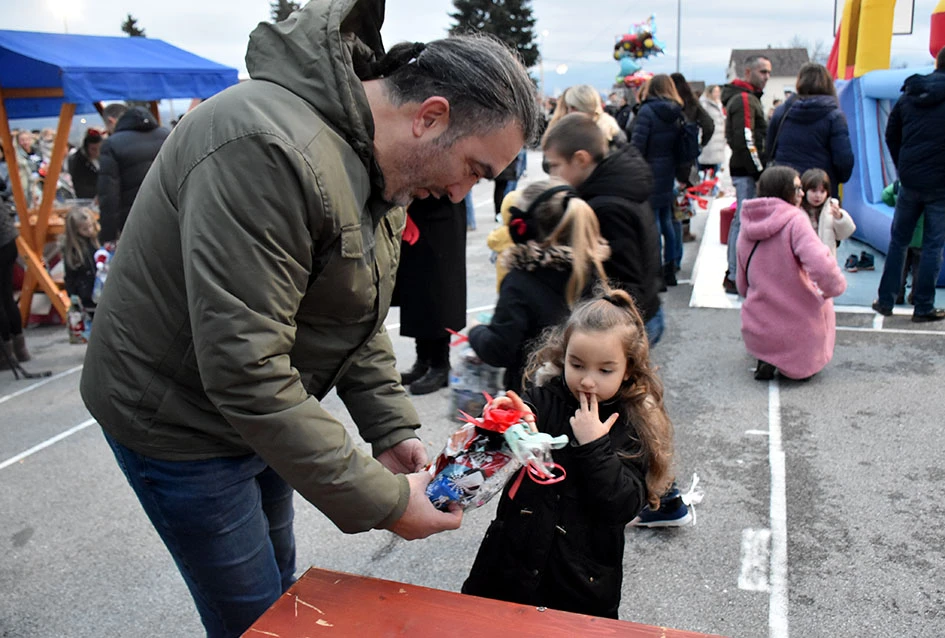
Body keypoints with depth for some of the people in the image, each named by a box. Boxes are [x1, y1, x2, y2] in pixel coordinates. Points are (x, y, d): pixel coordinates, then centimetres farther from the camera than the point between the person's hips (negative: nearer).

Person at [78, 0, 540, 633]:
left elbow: (358, 317, 6)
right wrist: (381, 501, -28)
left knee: (280, 583, 24)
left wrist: (393, 428, -4)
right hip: (179, 417, -8)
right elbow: (245, 371, -35)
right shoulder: (267, 152, -33)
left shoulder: (383, 163, -1)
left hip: (262, 409, 8)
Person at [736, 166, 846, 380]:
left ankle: (766, 360, 8)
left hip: (756, 332, 5)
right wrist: (835, 287, -9)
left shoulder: (746, 228, 5)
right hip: (797, 330, -4)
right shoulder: (795, 220, -14)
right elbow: (822, 267, -29)